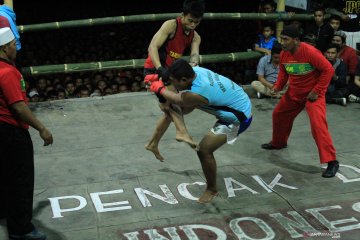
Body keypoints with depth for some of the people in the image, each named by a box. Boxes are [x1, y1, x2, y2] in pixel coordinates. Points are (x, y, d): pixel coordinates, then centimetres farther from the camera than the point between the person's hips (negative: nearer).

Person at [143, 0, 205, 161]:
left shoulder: (195, 37, 2)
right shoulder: (171, 25, -17)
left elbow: (194, 54, -16)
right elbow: (152, 47, -27)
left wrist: (192, 66, -40)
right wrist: (160, 68, -42)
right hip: (153, 69, -8)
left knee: (169, 111, 13)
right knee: (172, 97, -32)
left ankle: (153, 144, 28)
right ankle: (182, 132, -46)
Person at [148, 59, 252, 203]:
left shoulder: (196, 94, -35)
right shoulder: (195, 70, -12)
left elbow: (177, 100, -13)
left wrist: (160, 89, 3)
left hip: (238, 118, -9)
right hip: (240, 101, 9)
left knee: (204, 150, -11)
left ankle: (211, 190, 9)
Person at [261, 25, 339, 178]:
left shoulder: (310, 52, -26)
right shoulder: (284, 54, -5)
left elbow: (328, 70, -22)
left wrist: (317, 91, -22)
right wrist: (278, 86, -5)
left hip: (313, 94, -7)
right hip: (293, 93, 7)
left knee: (318, 124, -21)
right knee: (278, 114, 18)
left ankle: (331, 162, -15)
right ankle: (278, 143, 45)